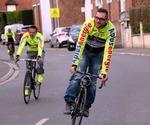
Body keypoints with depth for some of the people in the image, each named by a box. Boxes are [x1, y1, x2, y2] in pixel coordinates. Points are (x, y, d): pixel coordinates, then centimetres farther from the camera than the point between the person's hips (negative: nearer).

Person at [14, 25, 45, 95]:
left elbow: (40, 47, -43)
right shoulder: (25, 36, -25)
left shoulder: (40, 36, -30)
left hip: (39, 51, -2)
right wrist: (17, 56, -51)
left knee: (40, 62, -34)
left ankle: (40, 75, -9)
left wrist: (39, 57, -59)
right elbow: (21, 46, -36)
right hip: (30, 52, 2)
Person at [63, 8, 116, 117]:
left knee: (92, 81, -4)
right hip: (85, 50, 0)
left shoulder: (111, 30, -28)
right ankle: (69, 102, -16)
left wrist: (104, 72, -33)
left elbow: (108, 52, -29)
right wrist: (74, 64, -37)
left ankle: (87, 105, 12)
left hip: (98, 53, 1)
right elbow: (80, 44, -31)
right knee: (78, 76, -18)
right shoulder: (88, 24, -29)